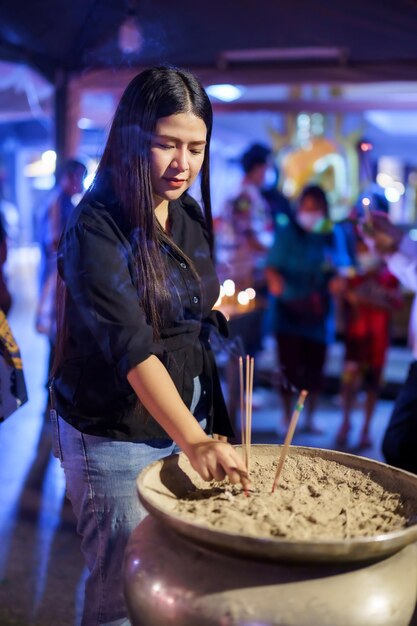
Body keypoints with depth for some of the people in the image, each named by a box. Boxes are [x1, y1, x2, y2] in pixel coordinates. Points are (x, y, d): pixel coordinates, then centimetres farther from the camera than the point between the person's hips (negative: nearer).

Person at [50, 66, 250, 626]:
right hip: (114, 436, -6)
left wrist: (220, 307, 1)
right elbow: (130, 345, -29)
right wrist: (194, 441, -37)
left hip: (188, 420, 6)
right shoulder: (96, 227, -18)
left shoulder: (191, 217, 4)